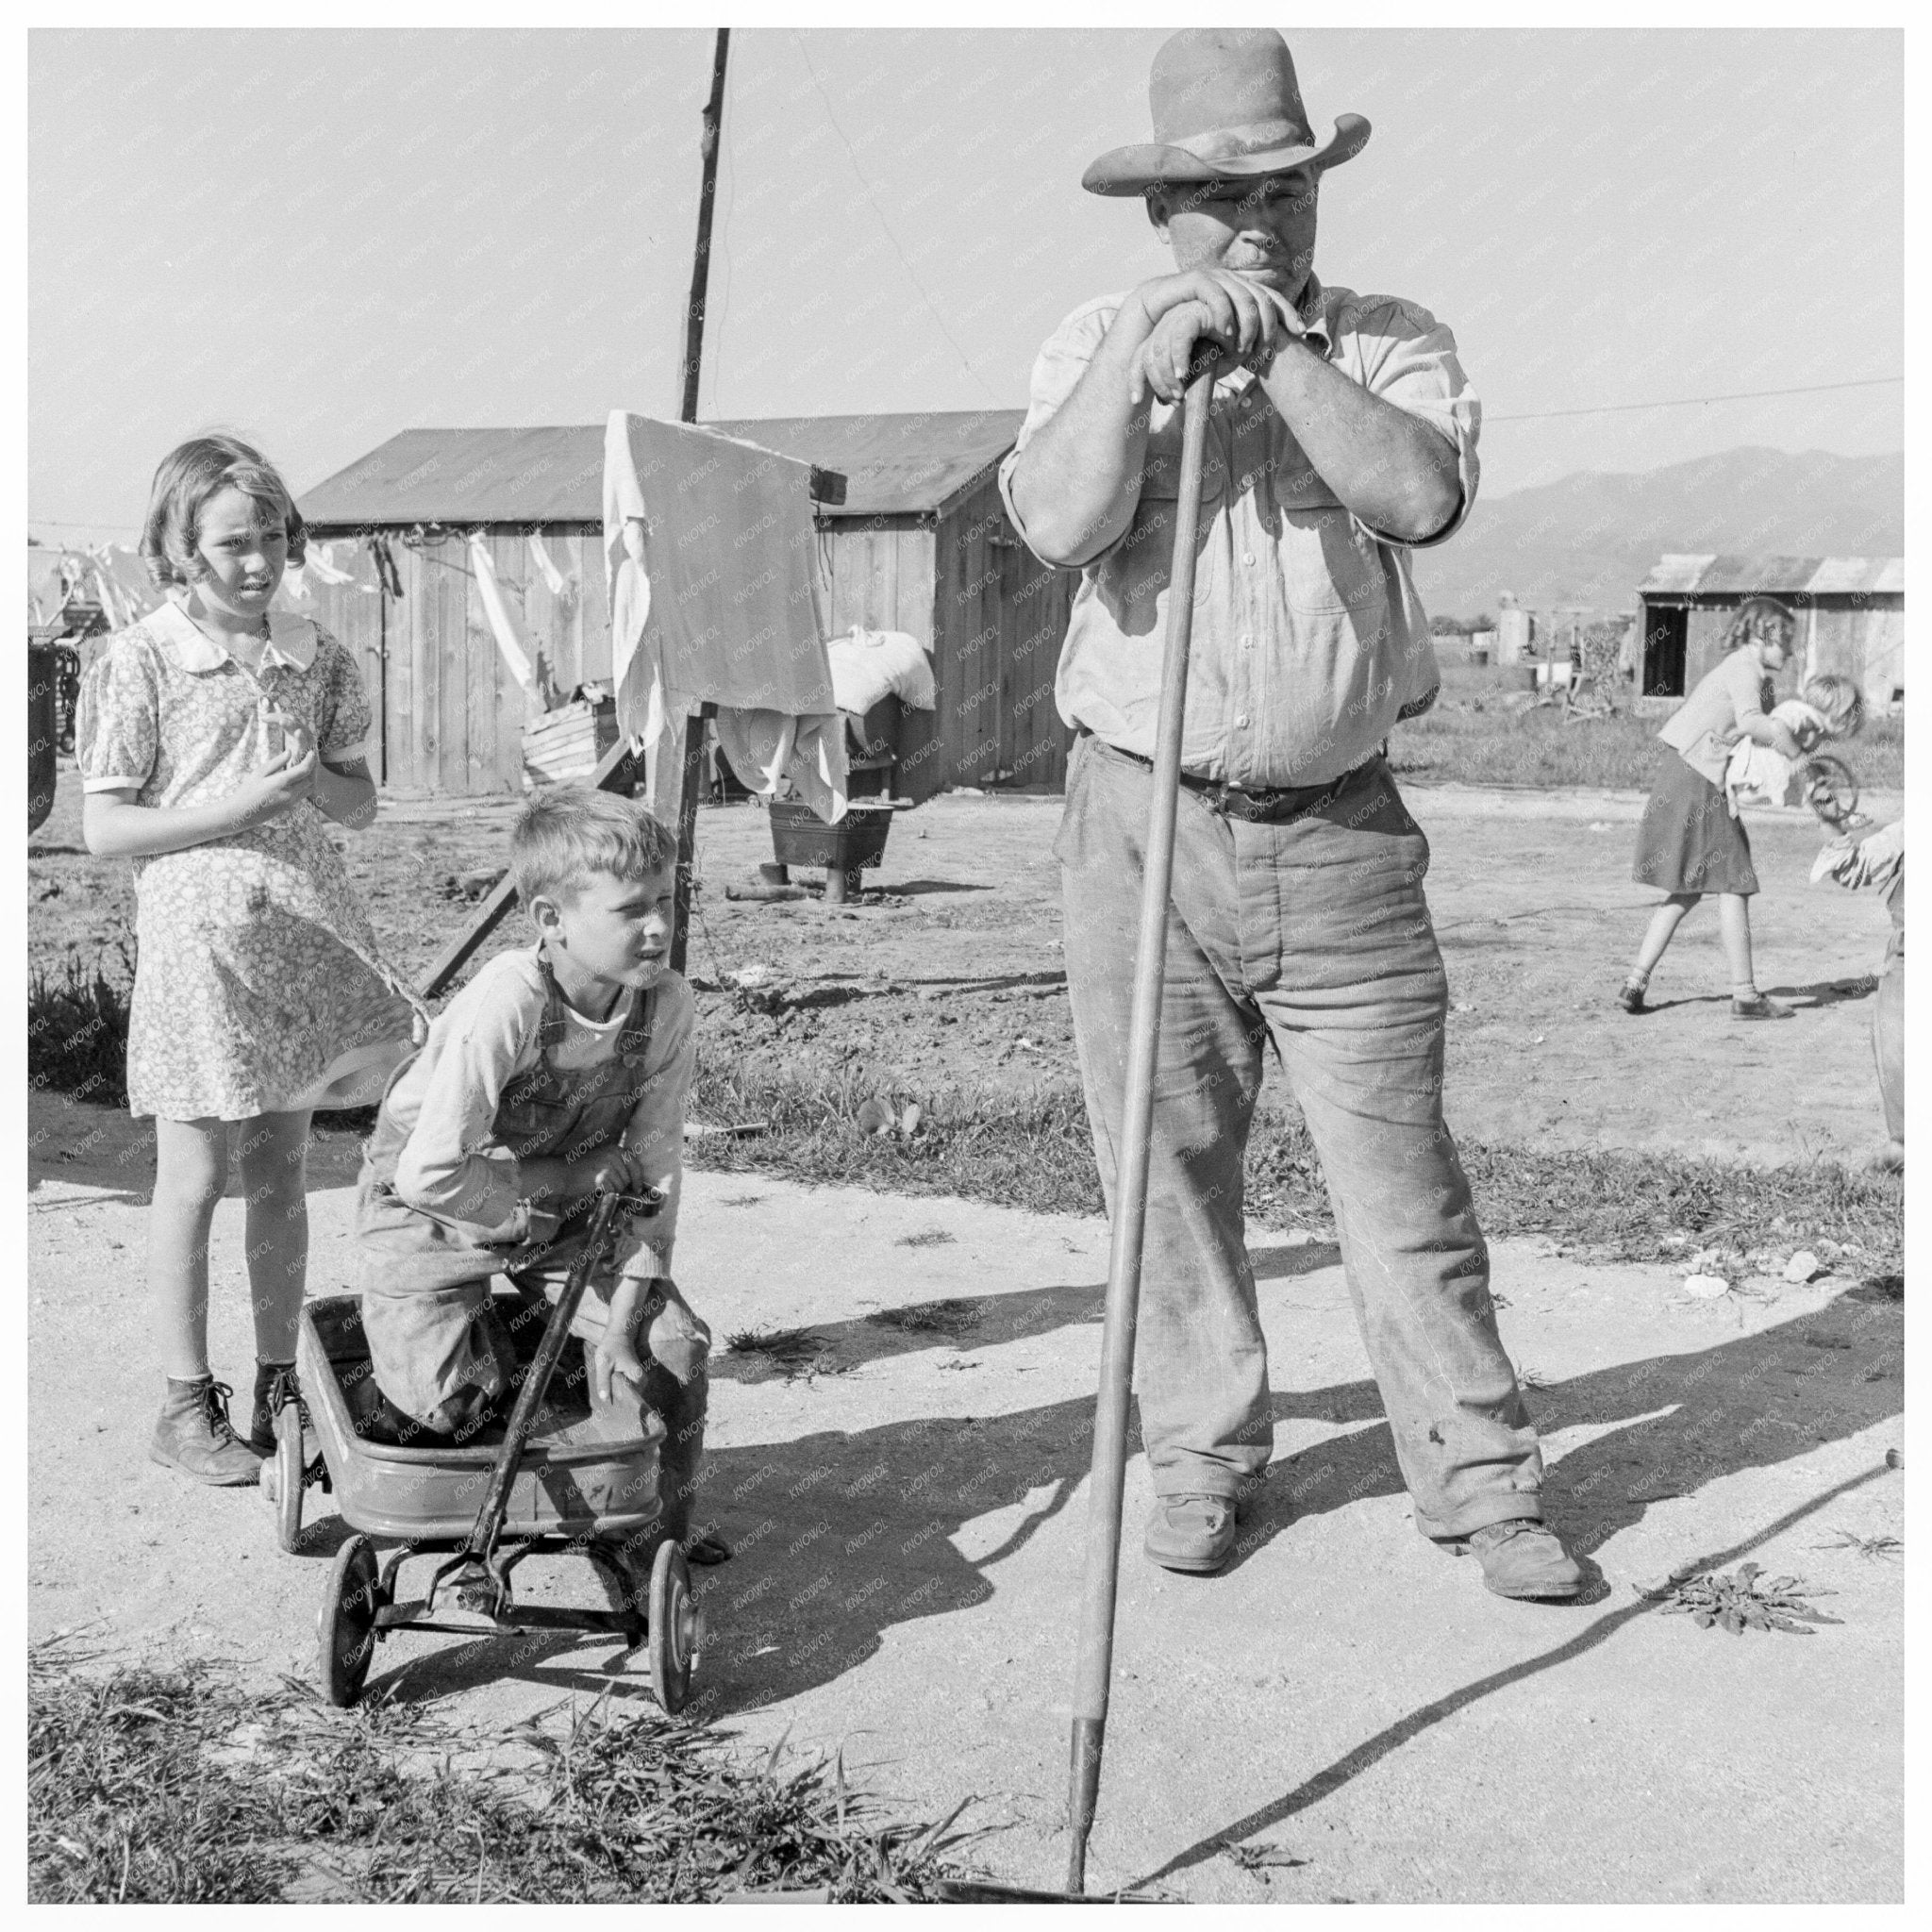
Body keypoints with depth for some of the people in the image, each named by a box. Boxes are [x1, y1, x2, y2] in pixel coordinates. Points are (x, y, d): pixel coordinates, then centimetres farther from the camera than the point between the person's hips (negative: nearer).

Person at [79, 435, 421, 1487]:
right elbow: (103, 828, -8)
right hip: (199, 939, -4)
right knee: (196, 1177, 3)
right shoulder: (136, 663, -6)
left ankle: (279, 1385, 22)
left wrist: (314, 782, -10)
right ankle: (188, 1405, 15)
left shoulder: (317, 656, 7)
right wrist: (233, 807, -18)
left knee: (280, 1171, 11)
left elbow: (361, 802, 12)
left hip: (308, 935, 4)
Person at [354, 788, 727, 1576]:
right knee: (450, 1401, -18)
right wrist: (580, 1174, -22)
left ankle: (651, 1544, 11)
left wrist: (627, 1306, -16)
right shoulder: (504, 1006, -34)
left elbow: (653, 1169, -10)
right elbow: (429, 1175, -32)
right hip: (431, 1209, -5)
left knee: (674, 1343, -10)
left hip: (559, 1209, 5)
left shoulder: (665, 1004, -18)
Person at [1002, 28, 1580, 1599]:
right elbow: (1056, 524, -10)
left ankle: (1480, 1479, 13)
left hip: (1340, 834, 0)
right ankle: (1203, 1457, 23)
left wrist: (1280, 352, -14)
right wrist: (1144, 363, -19)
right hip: (1142, 821, 1)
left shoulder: (1392, 343, 7)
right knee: (1168, 1167, 7)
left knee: (1401, 1169, 2)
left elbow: (1424, 497, -14)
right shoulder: (1094, 345, 8)